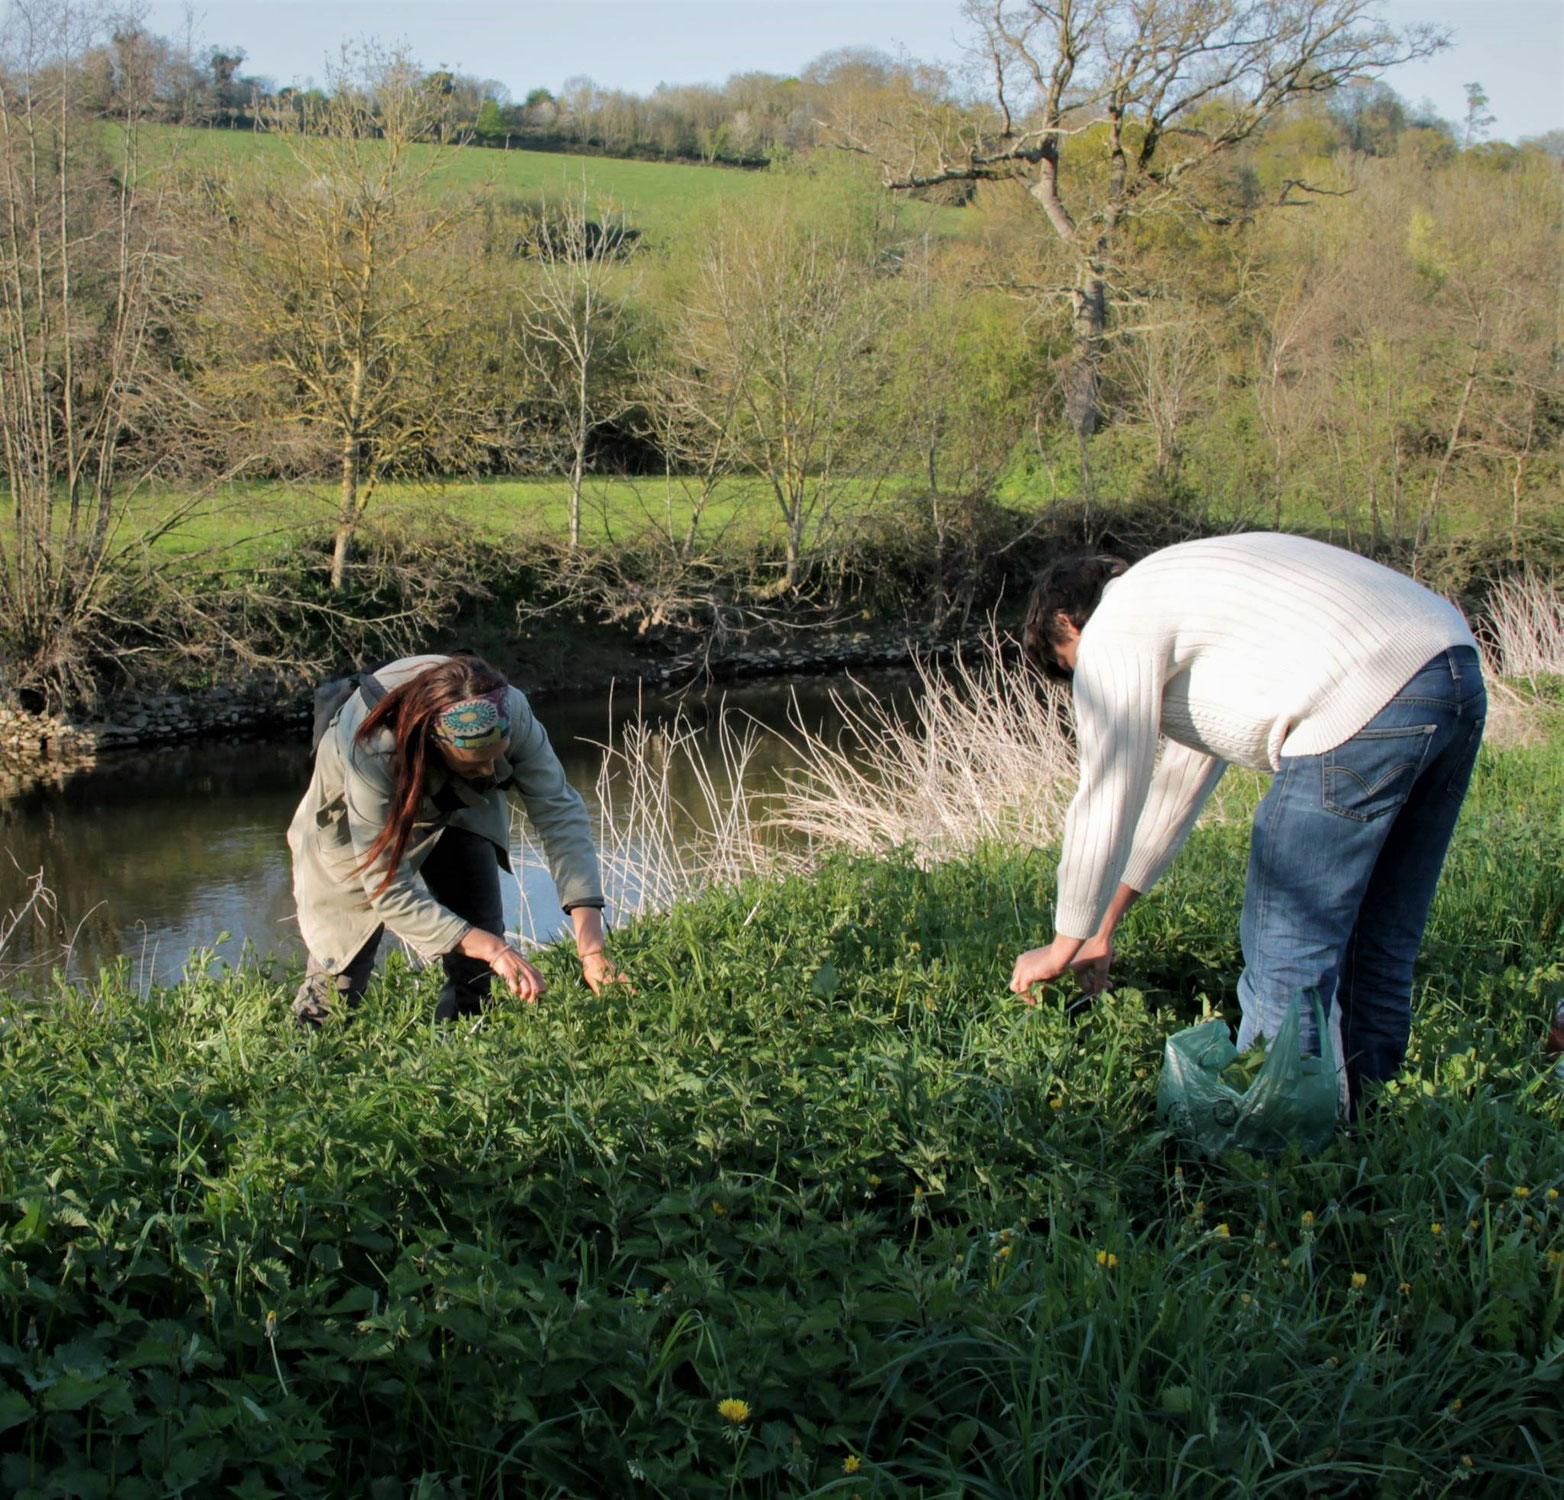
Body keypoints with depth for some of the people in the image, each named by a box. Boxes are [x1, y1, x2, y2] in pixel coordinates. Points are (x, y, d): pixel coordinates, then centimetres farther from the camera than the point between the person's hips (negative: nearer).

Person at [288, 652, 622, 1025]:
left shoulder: (511, 713, -36)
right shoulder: (373, 753, -42)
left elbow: (559, 812, -33)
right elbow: (389, 890, -39)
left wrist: (591, 948, -42)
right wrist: (496, 950, -47)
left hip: (457, 808, 3)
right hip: (354, 826, -3)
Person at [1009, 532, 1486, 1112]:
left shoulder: (1113, 633, 5)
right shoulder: (1184, 593, 33)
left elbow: (1104, 803, 3)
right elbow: (1181, 779, 38)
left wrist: (1064, 946, 15)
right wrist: (1105, 924, 43)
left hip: (1365, 703, -10)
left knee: (1288, 943, 0)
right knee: (1378, 940, 18)